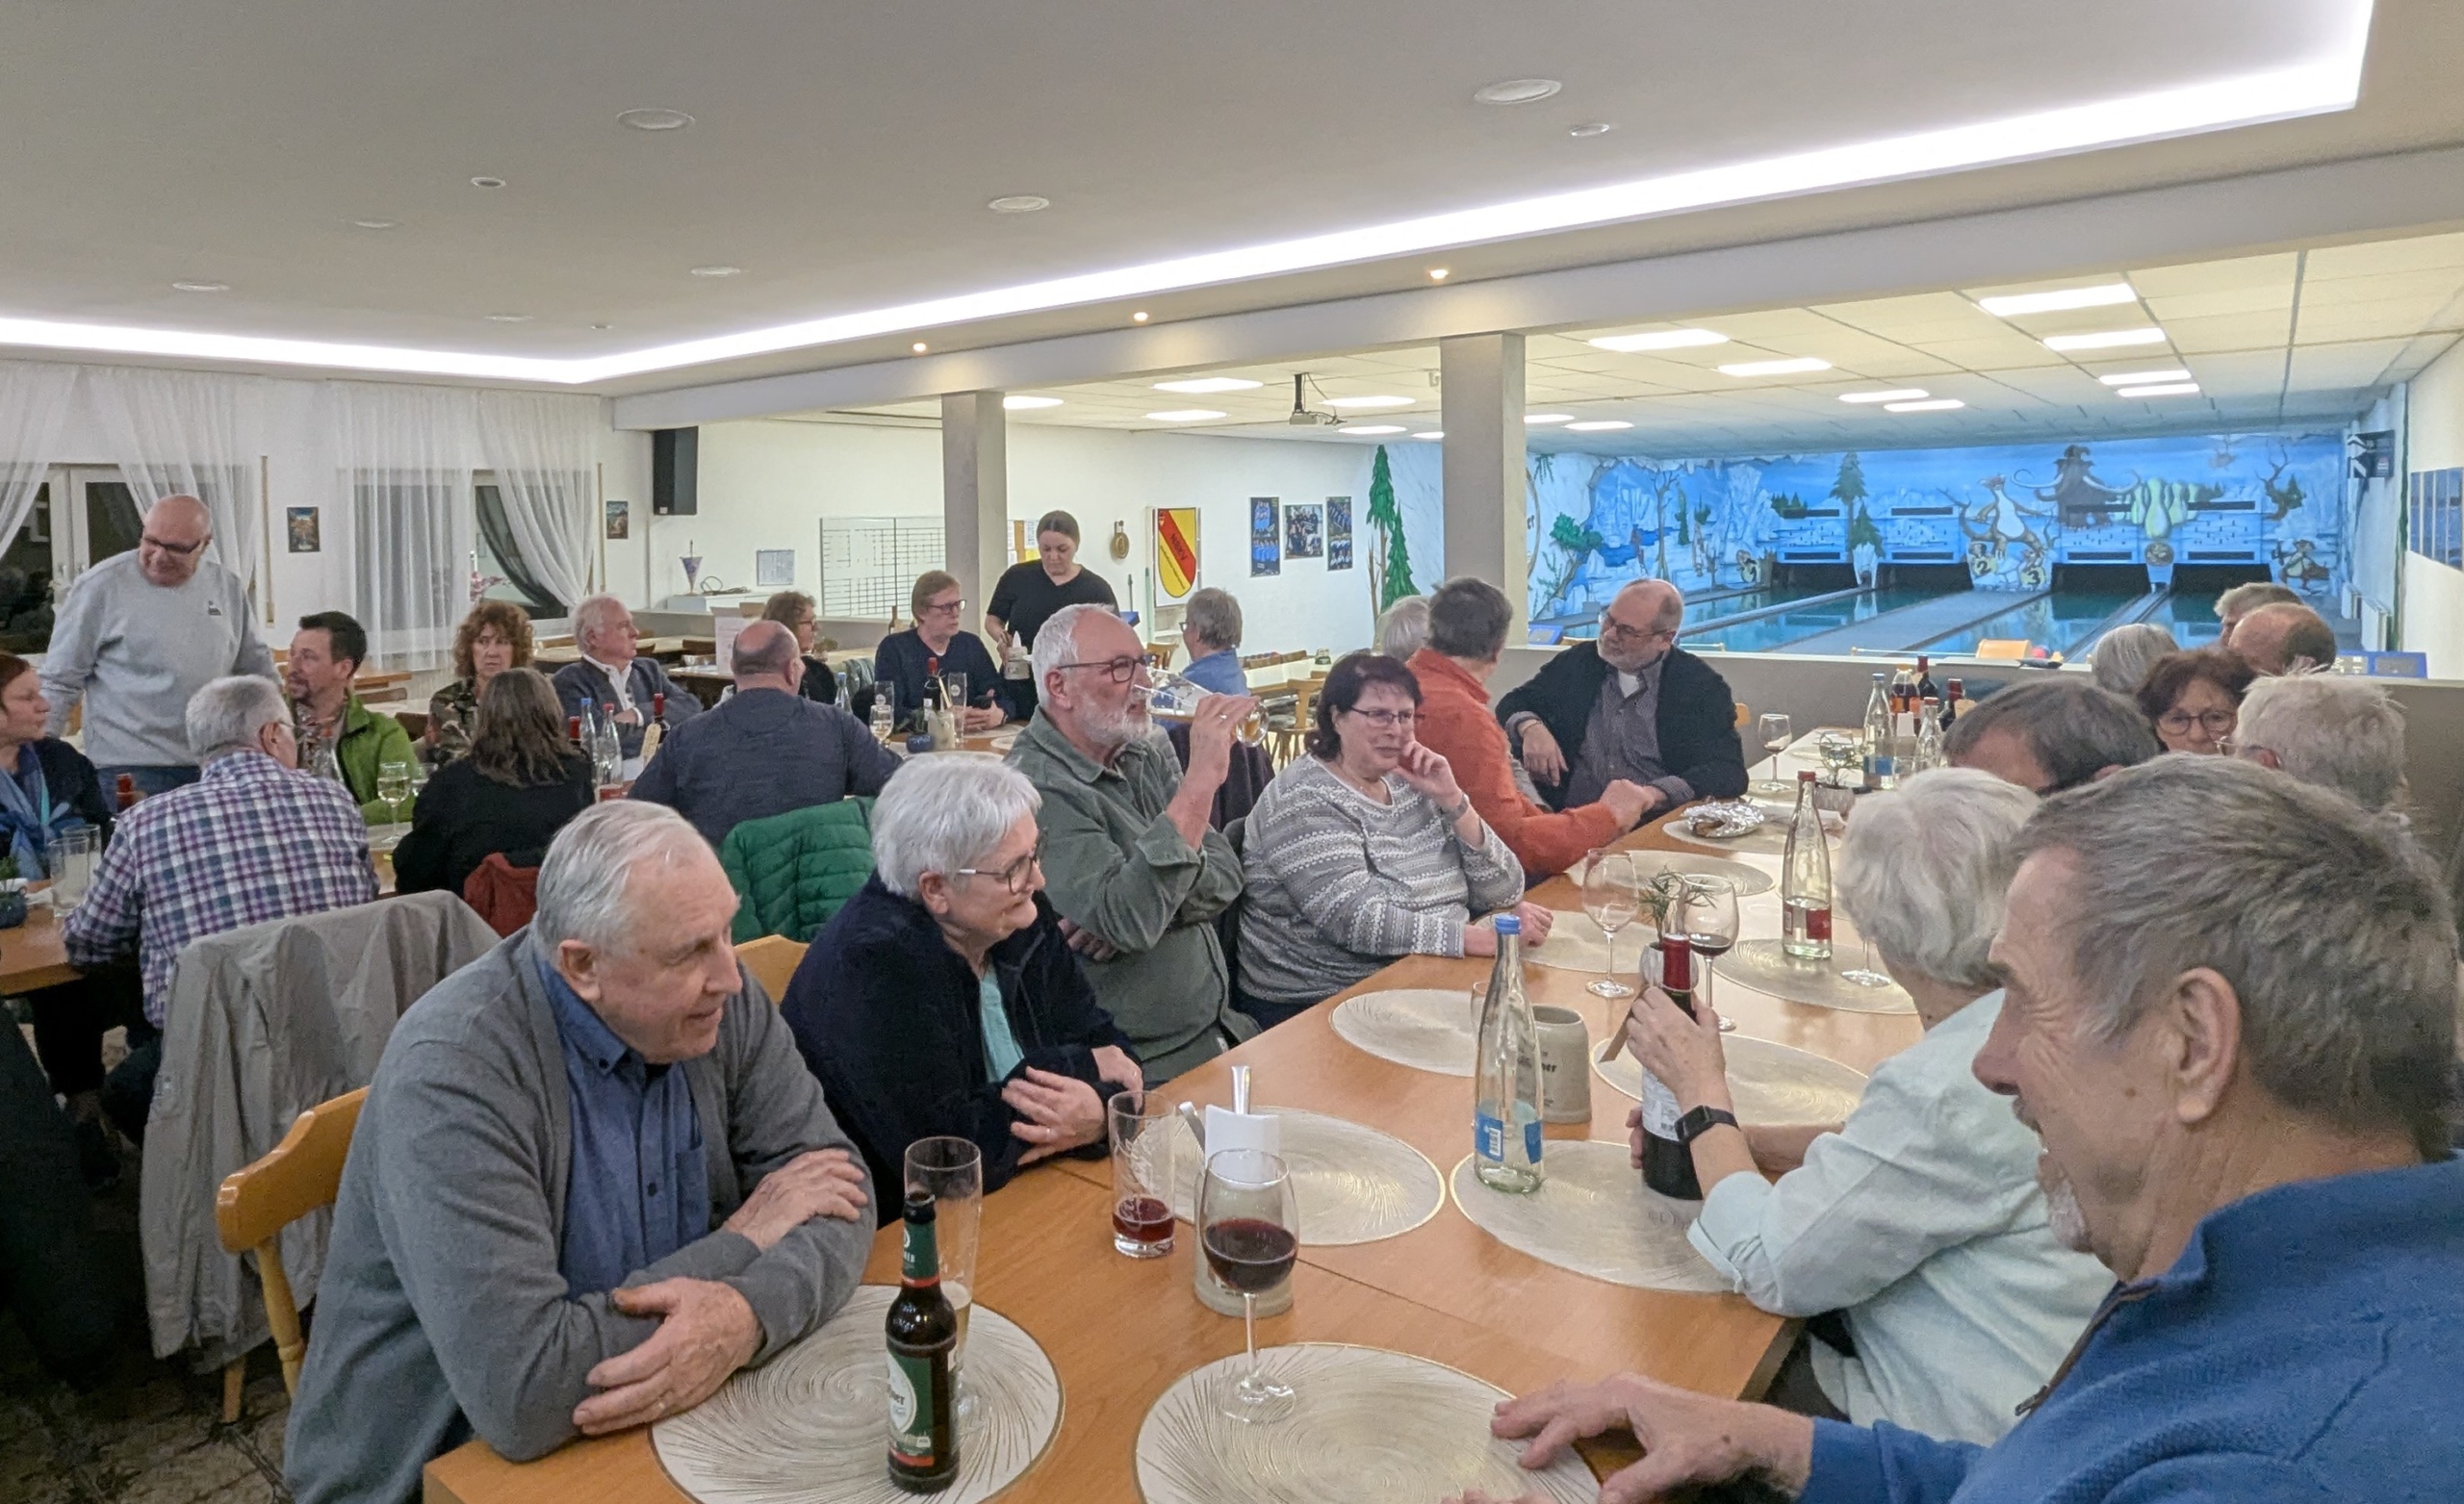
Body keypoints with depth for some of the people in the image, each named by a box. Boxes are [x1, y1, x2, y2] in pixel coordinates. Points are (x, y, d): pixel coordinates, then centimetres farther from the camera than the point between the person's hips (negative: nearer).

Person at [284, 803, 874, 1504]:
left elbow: (839, 1190, -8)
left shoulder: (720, 1000, -8)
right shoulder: (453, 1070, -25)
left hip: (673, 1415, 4)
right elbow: (521, 1396, -29)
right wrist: (740, 1242, -19)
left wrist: (749, 1314, -28)